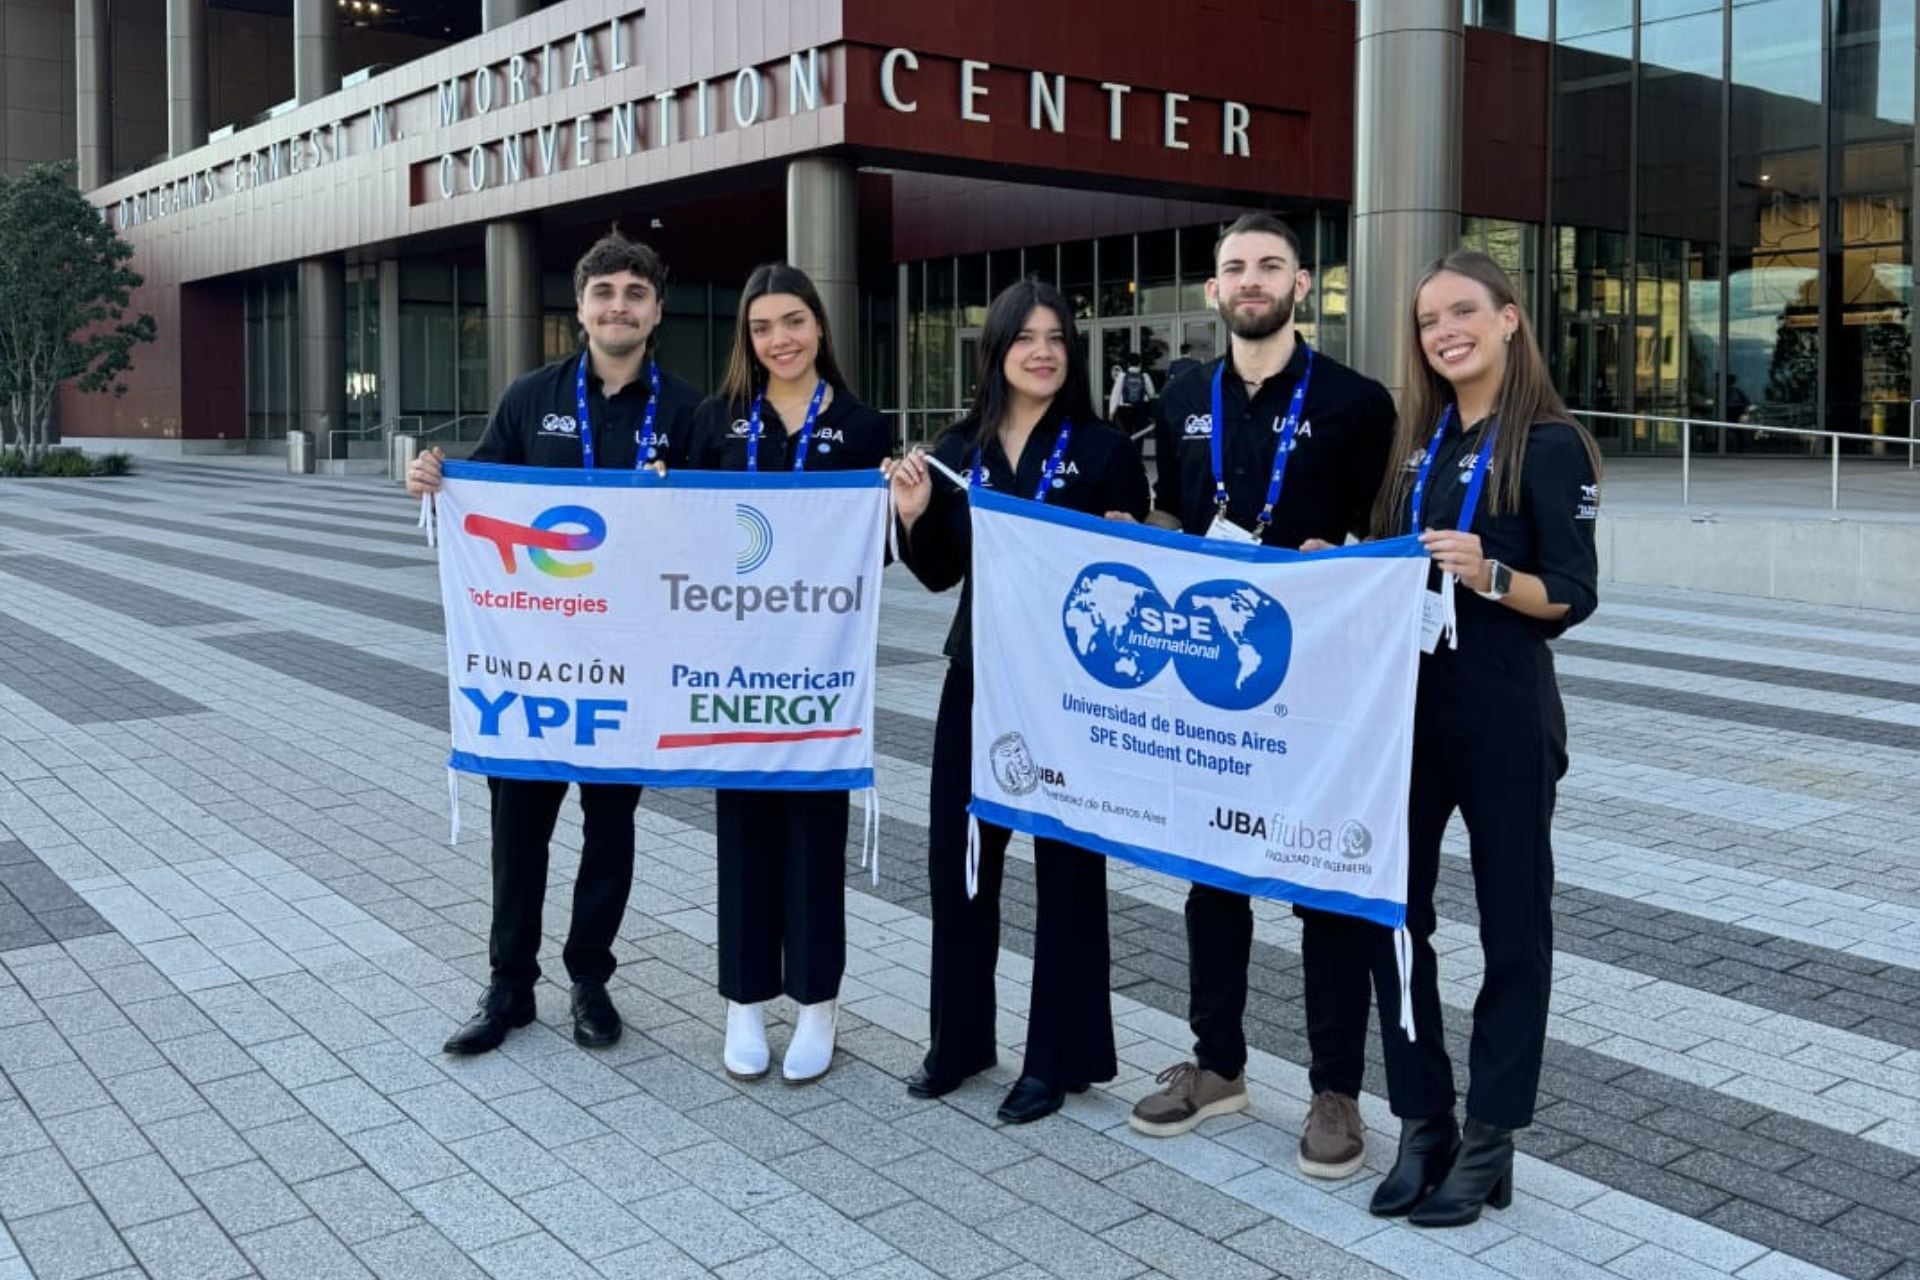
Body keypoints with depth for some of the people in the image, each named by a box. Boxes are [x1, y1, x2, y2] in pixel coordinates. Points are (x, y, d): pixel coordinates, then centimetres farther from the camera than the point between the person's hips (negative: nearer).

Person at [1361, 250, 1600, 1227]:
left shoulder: (1549, 443, -7)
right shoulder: (1417, 438, 12)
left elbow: (1572, 597, -12)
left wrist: (1489, 575, -28)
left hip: (1503, 712, -6)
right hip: (1404, 700, 6)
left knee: (1511, 921, 6)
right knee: (1388, 913, 7)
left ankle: (1489, 1143, 17)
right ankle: (1422, 1124, 21)